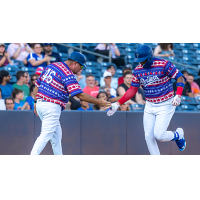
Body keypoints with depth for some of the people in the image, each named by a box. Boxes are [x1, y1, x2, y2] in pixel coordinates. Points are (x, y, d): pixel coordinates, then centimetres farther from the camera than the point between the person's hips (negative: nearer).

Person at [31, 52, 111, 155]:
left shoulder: (51, 66, 12)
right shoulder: (68, 75, -14)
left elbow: (37, 84, 17)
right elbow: (80, 95, -20)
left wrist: (36, 102, 22)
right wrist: (99, 102, -16)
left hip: (40, 104, 9)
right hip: (52, 107, -9)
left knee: (56, 134, 17)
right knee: (46, 134, -9)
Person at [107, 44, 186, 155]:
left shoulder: (164, 65, -16)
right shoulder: (138, 70, 1)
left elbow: (180, 77, -13)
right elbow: (132, 90, 7)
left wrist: (178, 96, -28)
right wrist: (118, 103, 0)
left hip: (165, 105, -6)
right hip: (149, 106, 6)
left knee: (159, 135, -13)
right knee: (149, 137, 1)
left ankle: (178, 135, 20)